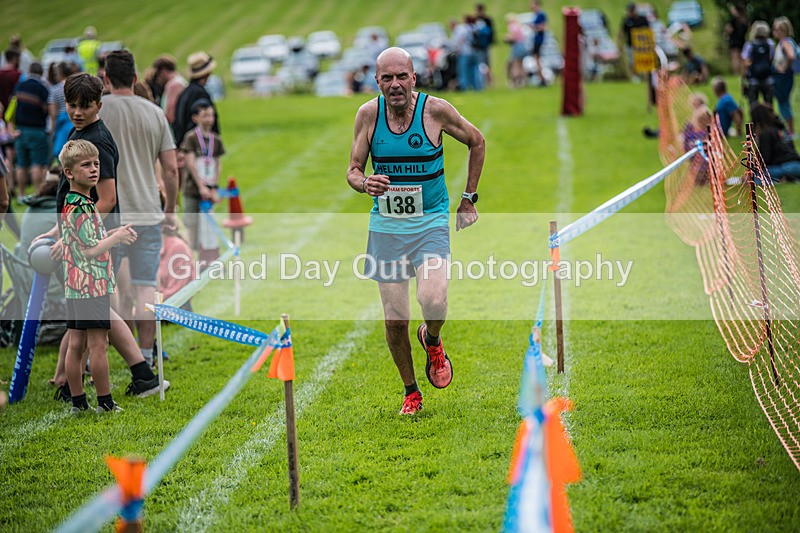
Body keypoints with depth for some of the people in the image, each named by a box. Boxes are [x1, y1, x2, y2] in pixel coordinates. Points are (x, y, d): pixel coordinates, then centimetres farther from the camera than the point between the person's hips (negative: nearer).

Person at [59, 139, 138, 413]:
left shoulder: (72, 203, 14)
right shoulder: (80, 207, -17)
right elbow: (90, 250, -20)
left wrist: (115, 233, 13)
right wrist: (118, 237, -7)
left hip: (75, 285, 10)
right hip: (92, 284, -10)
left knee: (76, 344, 10)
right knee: (98, 344, -5)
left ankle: (78, 401, 15)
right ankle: (105, 402, -1)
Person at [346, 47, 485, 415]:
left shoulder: (435, 109, -9)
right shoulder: (368, 113, -3)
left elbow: (477, 142, 8)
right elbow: (352, 170, 5)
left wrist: (469, 199, 9)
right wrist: (365, 183, -19)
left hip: (431, 223, -2)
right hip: (385, 226, 2)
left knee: (433, 301, -24)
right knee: (395, 319, 0)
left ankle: (432, 341, 12)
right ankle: (411, 393, 22)